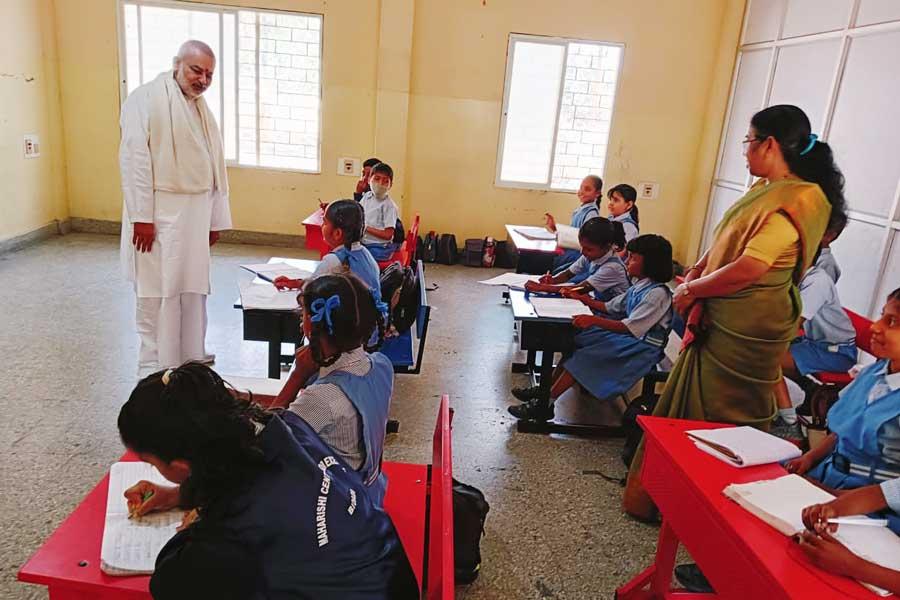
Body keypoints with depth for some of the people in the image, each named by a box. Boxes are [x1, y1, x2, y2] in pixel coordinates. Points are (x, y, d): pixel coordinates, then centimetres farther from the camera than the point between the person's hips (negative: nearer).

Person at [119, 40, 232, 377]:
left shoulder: (202, 109, 17)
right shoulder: (147, 98, -5)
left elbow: (214, 168, 16)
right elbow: (134, 158, -13)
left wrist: (215, 219, 13)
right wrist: (141, 216, -18)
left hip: (195, 215, 7)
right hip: (159, 214, -7)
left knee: (192, 289, 12)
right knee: (157, 293, -2)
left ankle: (190, 358, 24)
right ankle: (154, 371, 9)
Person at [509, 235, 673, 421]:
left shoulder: (658, 293, -20)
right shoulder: (640, 286, 9)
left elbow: (631, 327, -28)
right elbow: (611, 307, 16)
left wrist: (594, 320, -37)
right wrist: (582, 298, 6)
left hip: (643, 347, -9)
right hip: (629, 338, 9)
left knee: (585, 356, -19)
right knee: (574, 341, -2)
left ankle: (545, 404, -15)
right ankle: (546, 388, -2)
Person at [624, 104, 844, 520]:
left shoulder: (796, 200, -21)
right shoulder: (767, 189, 8)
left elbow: (748, 269, -26)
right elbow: (727, 241, 18)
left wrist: (691, 289, -13)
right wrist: (696, 273, 2)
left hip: (745, 331, -9)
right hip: (719, 322, 9)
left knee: (719, 421, 6)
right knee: (688, 405, 20)